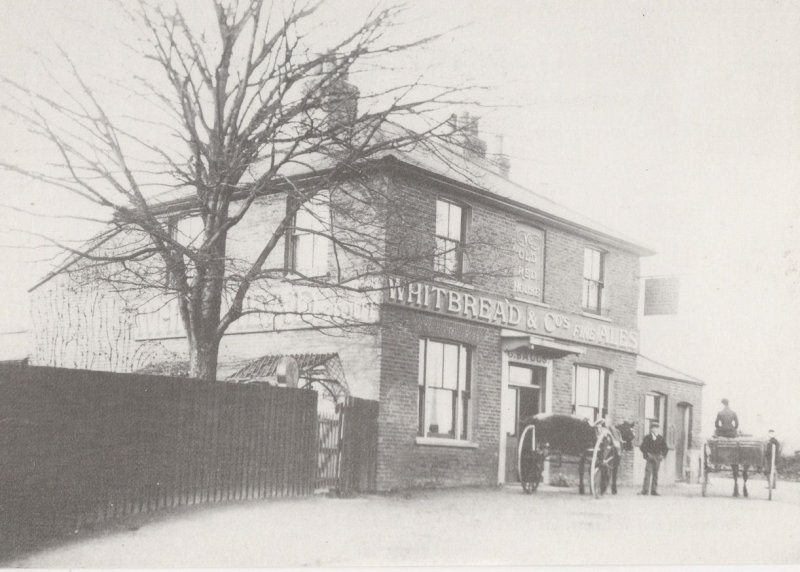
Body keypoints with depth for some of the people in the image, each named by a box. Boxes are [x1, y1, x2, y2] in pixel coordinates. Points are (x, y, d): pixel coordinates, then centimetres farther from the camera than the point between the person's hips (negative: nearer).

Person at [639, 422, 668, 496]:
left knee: (655, 474, 3)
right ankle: (645, 490, -8)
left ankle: (654, 491, 6)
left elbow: (665, 448, 16)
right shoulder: (647, 437, 0)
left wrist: (663, 455, 4)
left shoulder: (660, 438, 9)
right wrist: (646, 454, -10)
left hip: (657, 458, 3)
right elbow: (642, 447, -3)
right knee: (648, 473, -9)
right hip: (650, 457, -3)